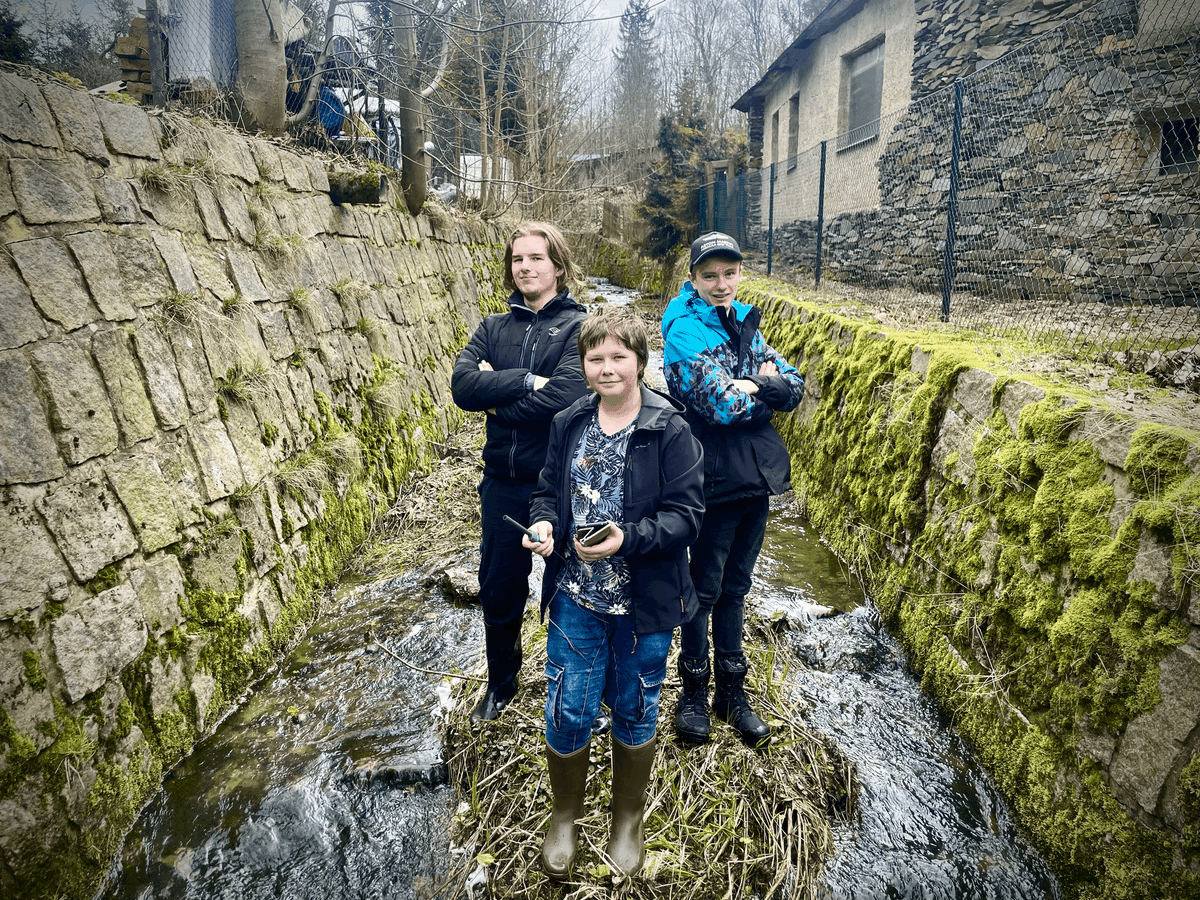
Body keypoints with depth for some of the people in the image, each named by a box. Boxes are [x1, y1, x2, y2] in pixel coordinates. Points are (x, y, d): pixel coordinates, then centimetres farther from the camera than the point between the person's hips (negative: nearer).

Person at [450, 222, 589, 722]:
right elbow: (462, 384, -11)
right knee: (498, 591, 17)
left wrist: (497, 394, -13)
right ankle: (500, 683, 40)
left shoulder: (579, 325, -7)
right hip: (503, 481, 4)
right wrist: (527, 381, -20)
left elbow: (567, 394, -23)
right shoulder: (493, 327, 6)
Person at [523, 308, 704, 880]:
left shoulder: (670, 431, -12)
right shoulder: (568, 425, 2)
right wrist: (544, 523, -11)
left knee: (634, 715, 16)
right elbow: (548, 490, 11)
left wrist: (627, 538, -29)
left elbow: (686, 514, -14)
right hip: (576, 598, 3)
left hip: (644, 603, -2)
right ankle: (565, 816, 38)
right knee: (566, 714, 8)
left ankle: (628, 821, 42)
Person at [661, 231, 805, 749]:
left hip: (756, 474, 7)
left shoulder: (744, 324, 11)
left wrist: (754, 383, -14)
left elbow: (794, 389, 5)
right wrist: (766, 390, -6)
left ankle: (732, 692, 31)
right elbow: (721, 404, -23)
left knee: (735, 586, 17)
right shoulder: (685, 328, -12)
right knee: (705, 589, 7)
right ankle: (694, 691, 26)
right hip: (716, 477, -7)